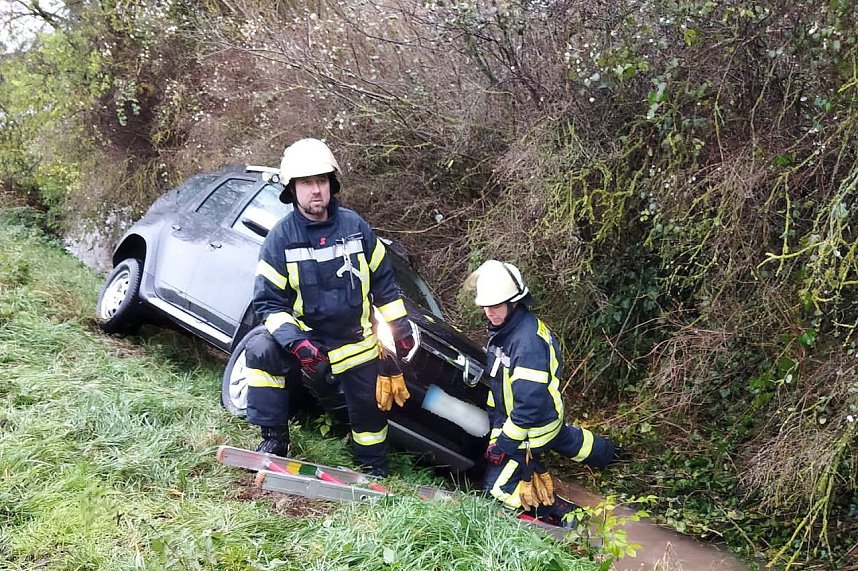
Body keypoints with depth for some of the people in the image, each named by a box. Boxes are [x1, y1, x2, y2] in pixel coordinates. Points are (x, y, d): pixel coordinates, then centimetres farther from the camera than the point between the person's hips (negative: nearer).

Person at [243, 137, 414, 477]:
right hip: (305, 337, -2)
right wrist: (299, 345, -28)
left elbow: (384, 281, 4)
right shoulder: (280, 239, -13)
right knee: (261, 351, -28)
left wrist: (401, 329, 2)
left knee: (370, 407, 10)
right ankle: (274, 441, -14)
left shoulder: (355, 227, -7)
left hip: (356, 344, 2)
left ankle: (374, 468, 40)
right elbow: (268, 302, -14)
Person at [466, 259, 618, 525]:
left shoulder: (528, 341, -34)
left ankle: (560, 512, -4)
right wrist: (496, 427, 12)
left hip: (531, 424, -9)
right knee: (560, 435, 37)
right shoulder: (504, 327, -4)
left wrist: (503, 443, -26)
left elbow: (530, 403, -34)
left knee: (499, 486, -4)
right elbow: (498, 378, 9)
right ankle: (601, 451, 62)